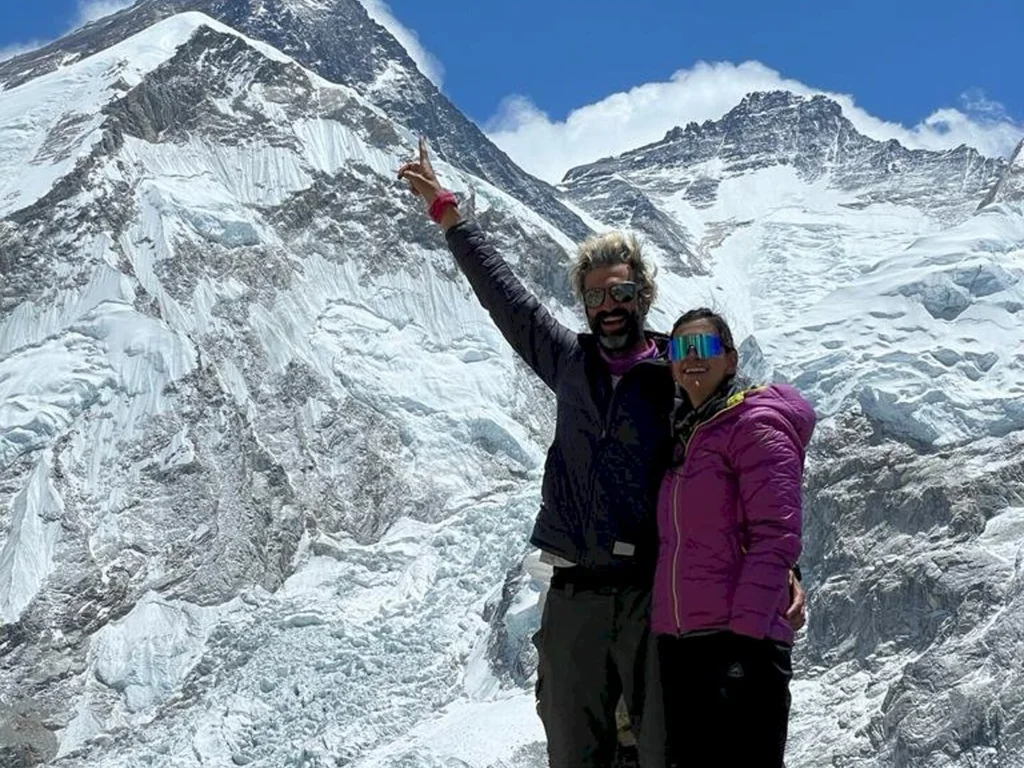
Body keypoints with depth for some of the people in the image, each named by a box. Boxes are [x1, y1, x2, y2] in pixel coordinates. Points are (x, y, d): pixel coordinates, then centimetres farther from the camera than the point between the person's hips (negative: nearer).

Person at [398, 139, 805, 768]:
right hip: (574, 597, 3)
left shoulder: (680, 376, 2)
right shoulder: (570, 362, 12)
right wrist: (445, 209, 23)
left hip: (656, 593, -3)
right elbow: (503, 294, 19)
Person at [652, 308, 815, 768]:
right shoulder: (683, 436, 19)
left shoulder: (755, 424, -4)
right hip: (677, 642, 8)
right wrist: (662, 626, 13)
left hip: (740, 638, -8)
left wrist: (743, 634, -20)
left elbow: (776, 537, -13)